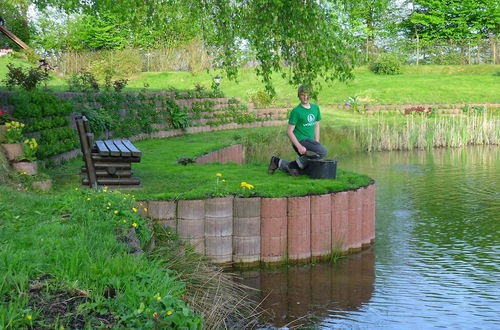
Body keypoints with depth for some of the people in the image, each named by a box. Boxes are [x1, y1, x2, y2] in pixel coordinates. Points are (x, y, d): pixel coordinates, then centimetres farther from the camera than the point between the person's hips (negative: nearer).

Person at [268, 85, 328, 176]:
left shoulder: (315, 107, 10)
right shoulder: (296, 111, -9)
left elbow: (317, 126, 19)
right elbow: (289, 131, -11)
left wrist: (317, 143, 9)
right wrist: (299, 146, -21)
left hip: (310, 141, 7)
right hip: (300, 140, -7)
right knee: (323, 151, -26)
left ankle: (277, 162, 22)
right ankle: (300, 162, -11)